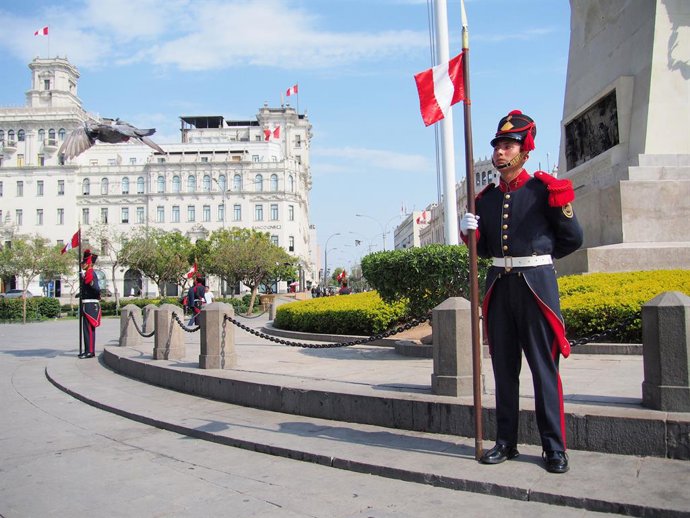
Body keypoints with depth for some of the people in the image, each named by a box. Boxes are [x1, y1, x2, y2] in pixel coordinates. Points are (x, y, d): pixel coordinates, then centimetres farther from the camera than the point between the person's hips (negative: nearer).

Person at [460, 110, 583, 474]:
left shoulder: (543, 190, -3)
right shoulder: (485, 198, 11)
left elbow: (573, 238, 4)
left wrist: (538, 255, 11)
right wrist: (469, 232, -3)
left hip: (536, 283, -4)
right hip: (499, 286, 5)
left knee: (544, 368, 0)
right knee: (504, 368, 9)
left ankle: (554, 448, 11)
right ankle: (506, 443, 20)